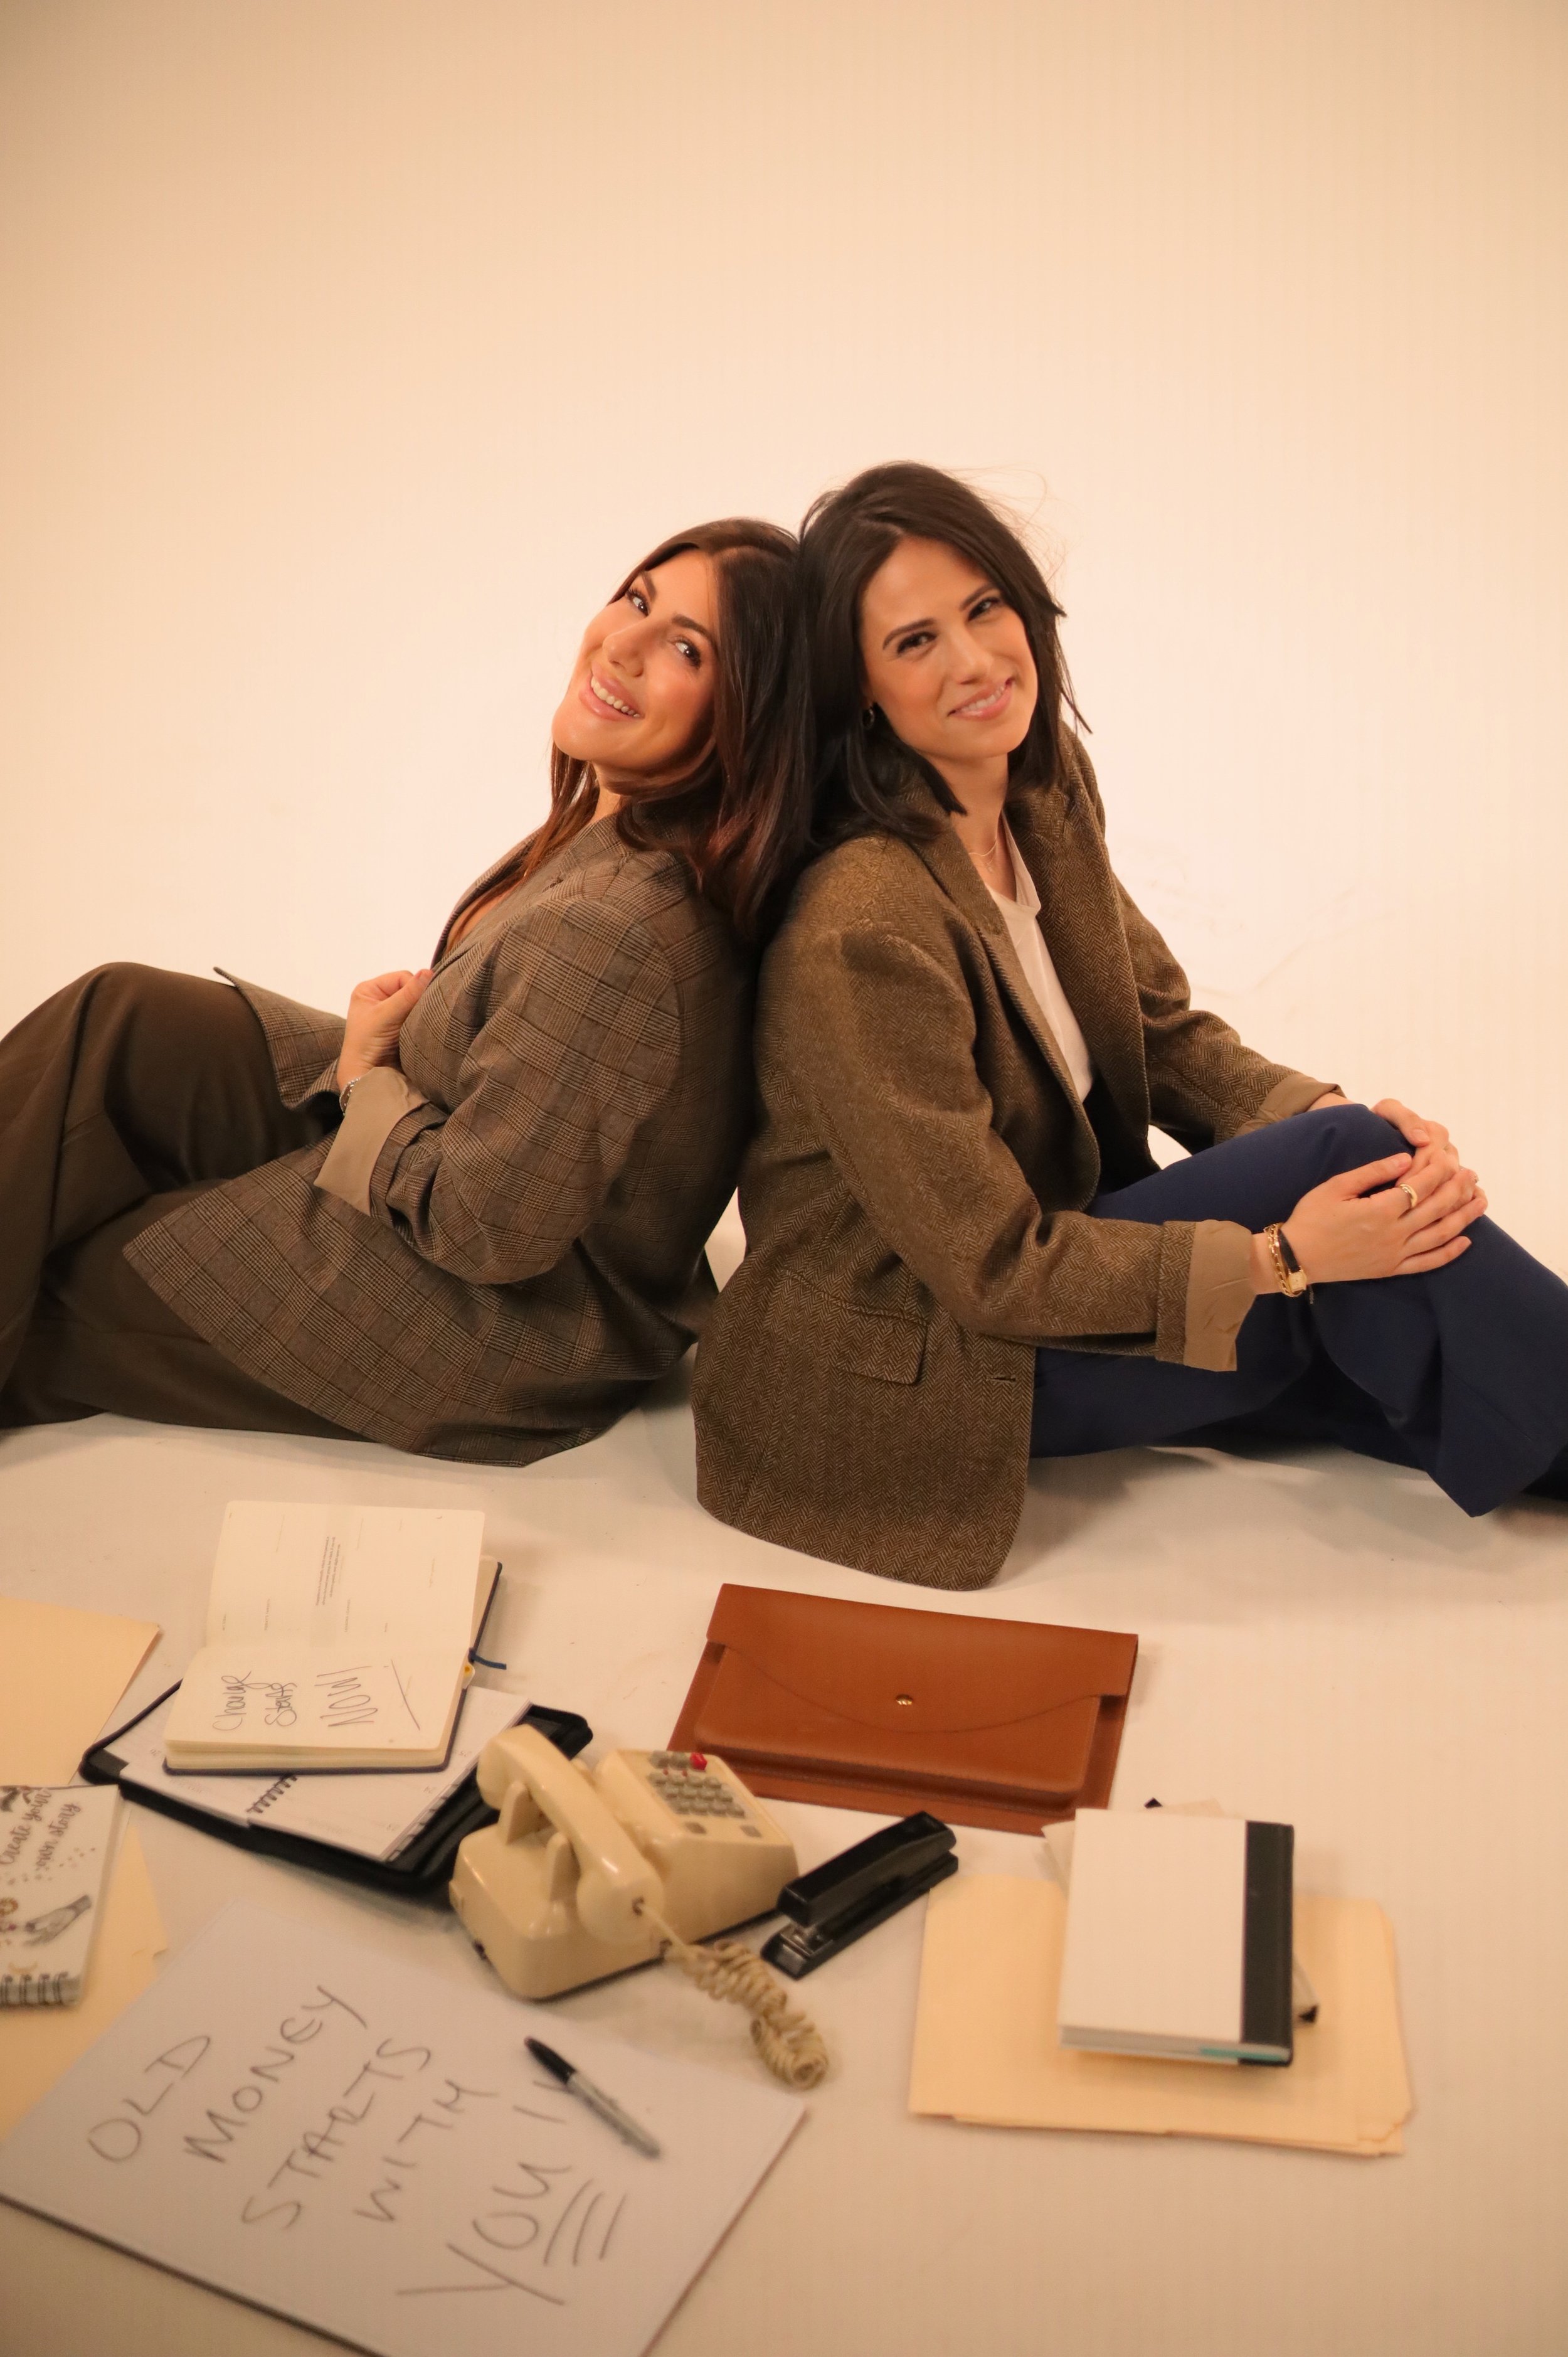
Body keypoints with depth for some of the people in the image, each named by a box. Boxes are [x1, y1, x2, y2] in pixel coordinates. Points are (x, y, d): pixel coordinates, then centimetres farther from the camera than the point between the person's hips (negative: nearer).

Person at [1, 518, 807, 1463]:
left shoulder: (614, 933, -35)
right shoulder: (615, 825, -5)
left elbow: (488, 1225, -27)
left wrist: (365, 1076, -11)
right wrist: (383, 1057, 1)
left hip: (499, 1325, -9)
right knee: (124, 1015, 3)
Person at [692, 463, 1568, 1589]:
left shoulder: (1046, 799, -3)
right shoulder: (861, 929, -28)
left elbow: (1166, 1027, 4)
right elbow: (994, 1267, -23)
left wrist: (1342, 1120, -14)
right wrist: (1284, 1254, -24)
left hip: (1063, 1247, 8)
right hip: (919, 1362, -7)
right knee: (1346, 1155, -18)